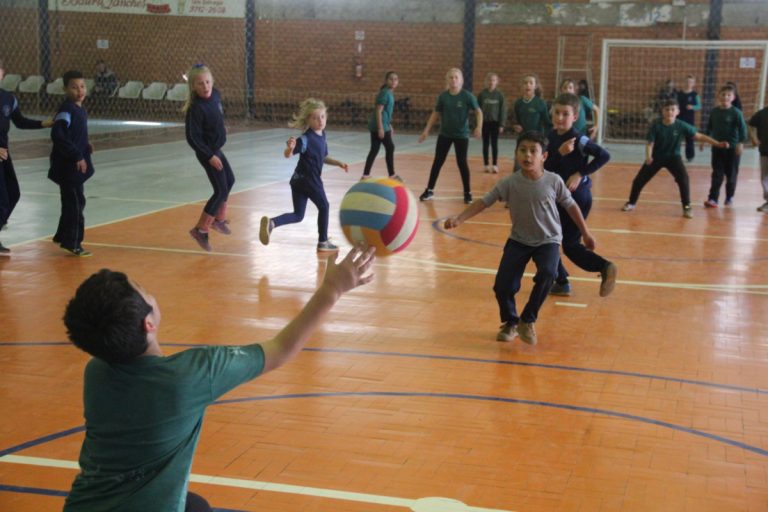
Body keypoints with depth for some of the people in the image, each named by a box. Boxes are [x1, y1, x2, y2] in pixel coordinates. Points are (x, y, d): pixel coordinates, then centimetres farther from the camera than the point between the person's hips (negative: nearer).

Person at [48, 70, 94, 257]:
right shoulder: (66, 110, -17)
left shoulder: (81, 109, 11)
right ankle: (72, 243, 4)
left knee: (72, 202, 18)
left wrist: (85, 147, 6)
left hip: (77, 166, 9)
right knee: (75, 203, -4)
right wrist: (77, 156, -27)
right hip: (68, 166, -9)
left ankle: (64, 236, 30)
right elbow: (58, 136, -28)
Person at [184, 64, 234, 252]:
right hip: (207, 153, -9)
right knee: (221, 190, -7)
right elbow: (192, 137, -26)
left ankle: (218, 219, 42)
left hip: (216, 148, 9)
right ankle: (200, 230, 1)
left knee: (229, 180, 24)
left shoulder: (215, 94, -7)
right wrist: (210, 156, -25)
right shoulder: (196, 108, -28)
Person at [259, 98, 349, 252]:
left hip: (299, 180, 8)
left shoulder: (322, 135, 8)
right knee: (324, 207, 13)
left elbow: (323, 157, 22)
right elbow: (287, 155, -25)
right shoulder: (306, 138, -19)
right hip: (309, 180, -8)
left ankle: (271, 222, -11)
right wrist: (290, 148, -46)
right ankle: (323, 242, 26)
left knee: (298, 215, 10)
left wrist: (338, 163, 14)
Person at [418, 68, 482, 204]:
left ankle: (467, 192, 13)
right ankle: (429, 190, 15)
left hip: (461, 135, -3)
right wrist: (426, 130, 5)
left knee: (462, 162, 1)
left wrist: (479, 127, -25)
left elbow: (478, 111, -9)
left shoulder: (467, 96, -11)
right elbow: (435, 114, 8)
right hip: (444, 134, 3)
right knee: (438, 162, 6)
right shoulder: (443, 96, -2)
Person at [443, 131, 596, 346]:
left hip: (548, 240, -1)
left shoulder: (553, 181, -12)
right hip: (519, 240, 1)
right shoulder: (509, 183, -13)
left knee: (546, 274, -30)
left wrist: (585, 233, 9)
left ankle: (527, 320, -8)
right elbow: (483, 202, -15)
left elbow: (570, 205, 1)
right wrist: (459, 219, -29)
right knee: (502, 285, -10)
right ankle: (510, 323, 21)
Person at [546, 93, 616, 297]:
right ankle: (561, 282, 23)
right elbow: (546, 167, -6)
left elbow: (604, 156, -25)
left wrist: (580, 174, -24)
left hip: (577, 198, -8)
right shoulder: (552, 136, 2)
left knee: (570, 245, -6)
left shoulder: (578, 139, -18)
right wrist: (559, 153, -23)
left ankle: (605, 267, 1)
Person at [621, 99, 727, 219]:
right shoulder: (656, 125, -20)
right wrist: (648, 156, -38)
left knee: (683, 178, -23)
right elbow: (650, 143, -18)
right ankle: (631, 202, 29)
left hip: (673, 157, -1)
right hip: (656, 156, 1)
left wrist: (717, 144, -22)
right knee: (639, 180, 3)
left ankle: (687, 207, -10)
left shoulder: (682, 126, -18)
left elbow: (699, 136, -16)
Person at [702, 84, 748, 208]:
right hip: (717, 147, 3)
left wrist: (741, 143, -26)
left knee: (731, 174, 8)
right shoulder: (714, 111, 3)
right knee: (717, 174, -1)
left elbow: (742, 128, -16)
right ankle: (713, 198, -6)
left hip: (732, 147, -3)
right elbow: (709, 126, 15)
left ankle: (729, 197, 24)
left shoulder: (736, 112, -10)